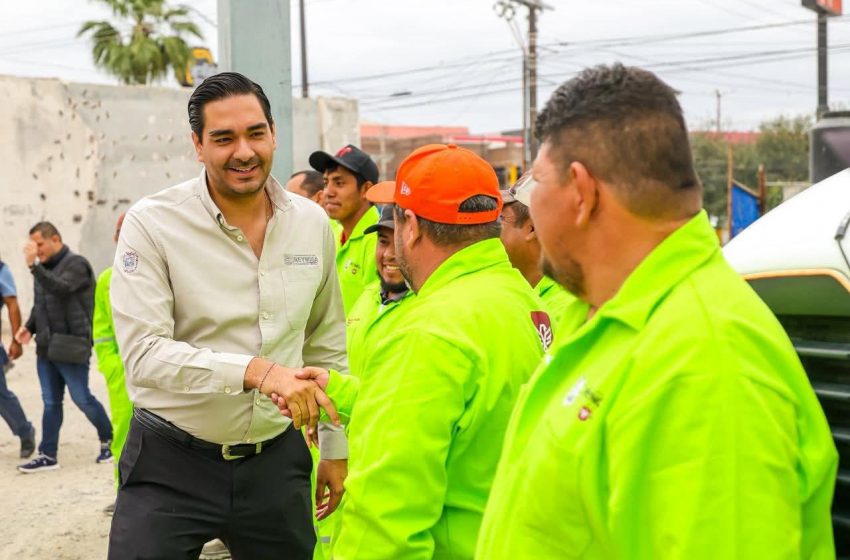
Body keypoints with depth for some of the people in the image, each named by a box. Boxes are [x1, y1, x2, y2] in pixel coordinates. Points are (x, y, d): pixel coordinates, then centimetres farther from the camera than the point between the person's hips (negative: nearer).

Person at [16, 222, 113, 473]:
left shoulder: (76, 264, -9)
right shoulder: (44, 268, 14)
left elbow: (61, 288, -27)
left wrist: (34, 266, -31)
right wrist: (29, 326, 7)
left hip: (71, 347, -7)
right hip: (46, 347, 7)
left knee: (82, 398, -1)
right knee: (51, 403, 8)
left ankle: (108, 439, 18)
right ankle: (48, 455, 12)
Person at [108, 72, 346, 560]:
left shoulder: (312, 223, 3)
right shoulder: (152, 224, -11)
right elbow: (143, 353, -19)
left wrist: (336, 447, 15)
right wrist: (256, 370, -29)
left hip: (276, 459, 4)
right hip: (172, 463, -4)